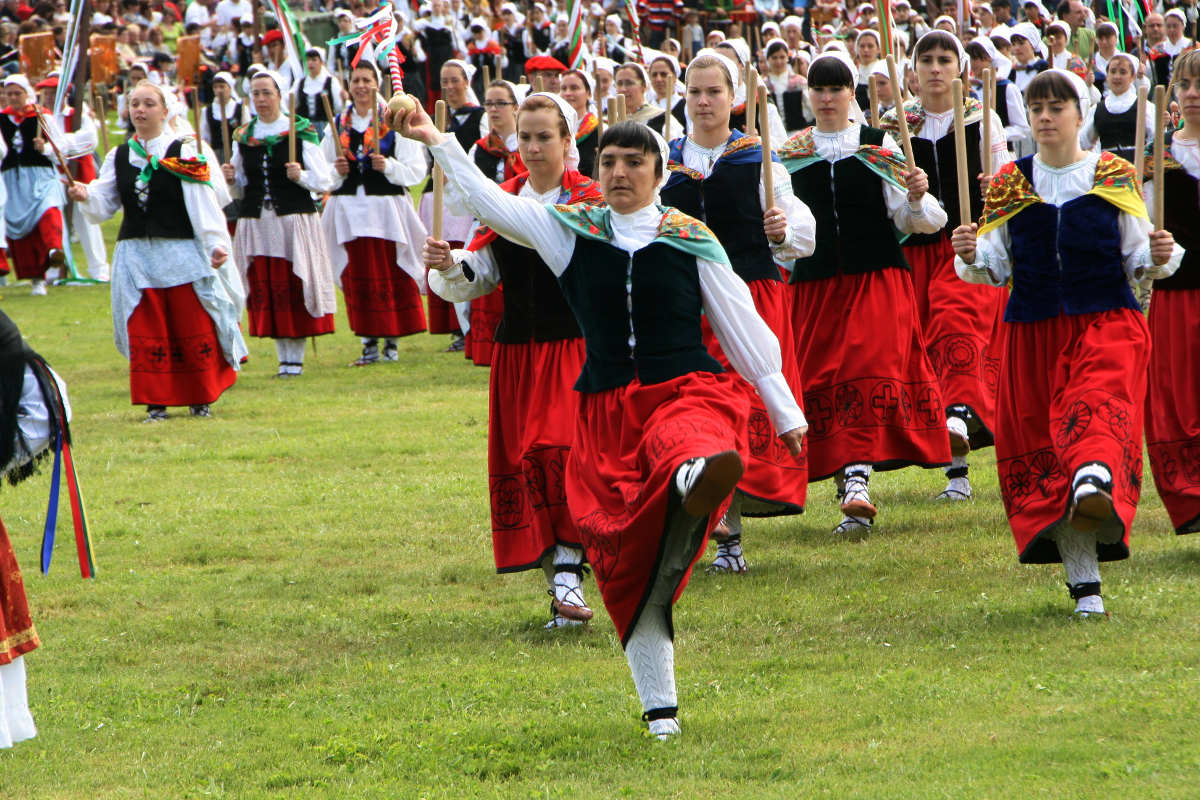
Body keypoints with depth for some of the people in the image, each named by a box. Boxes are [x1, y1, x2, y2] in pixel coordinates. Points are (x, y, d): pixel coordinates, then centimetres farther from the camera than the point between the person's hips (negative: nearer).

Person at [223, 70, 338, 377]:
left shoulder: (301, 132, -1)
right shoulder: (243, 136, 10)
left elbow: (324, 181, -1)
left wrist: (301, 175, -19)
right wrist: (230, 177, -2)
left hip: (294, 219, -4)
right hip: (255, 222, 4)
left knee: (293, 288, -5)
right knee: (264, 289, 2)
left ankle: (296, 357, 3)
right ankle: (284, 355, 11)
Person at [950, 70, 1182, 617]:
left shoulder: (1114, 177, 6)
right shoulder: (1009, 185, 9)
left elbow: (1136, 259, 8)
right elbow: (996, 266, 8)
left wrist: (1159, 257, -14)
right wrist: (972, 257, -14)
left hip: (1106, 324, -2)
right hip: (1034, 333, 2)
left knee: (1098, 408, -30)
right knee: (1038, 445, -2)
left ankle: (1096, 483, -62)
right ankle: (1084, 583, 4)